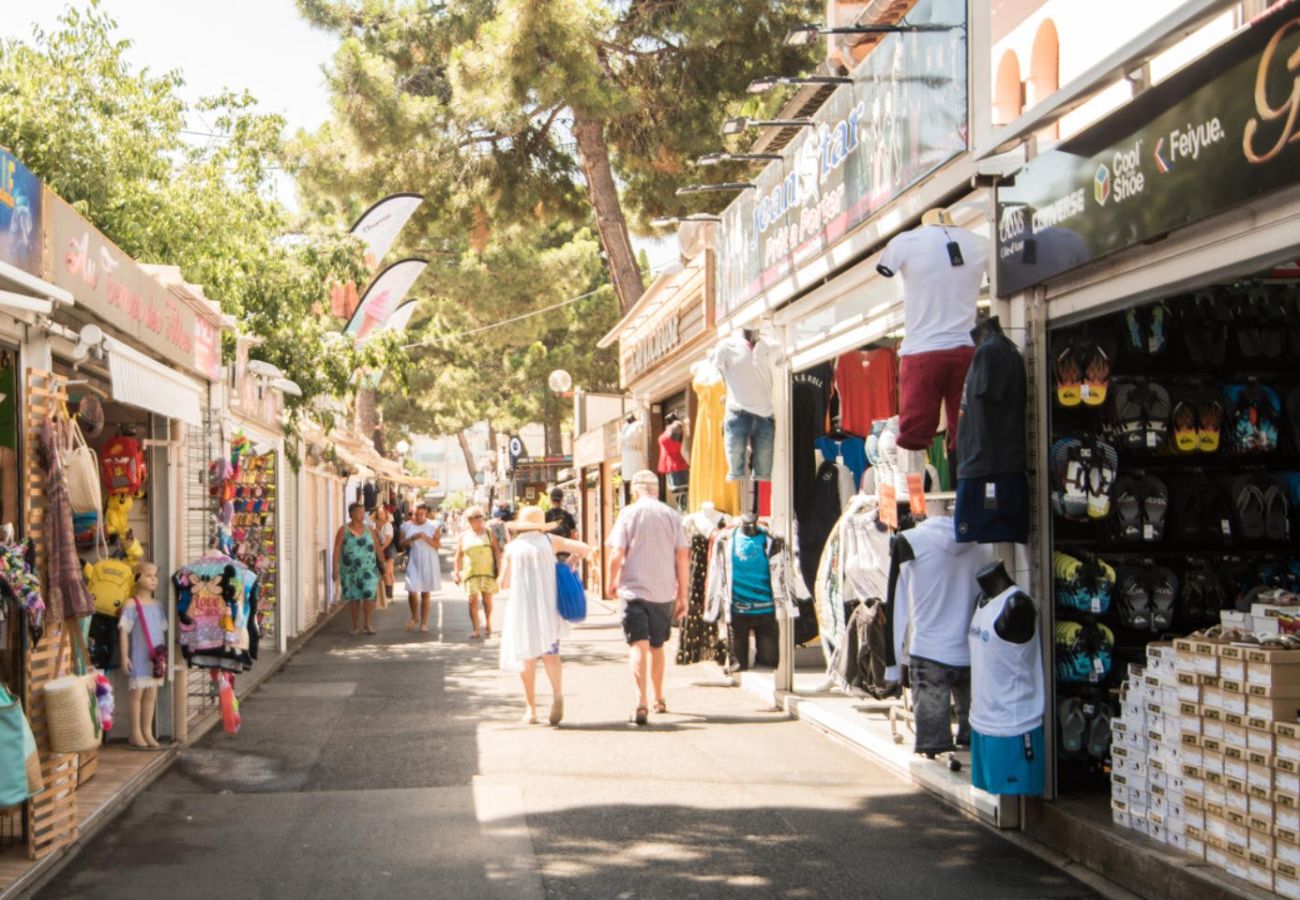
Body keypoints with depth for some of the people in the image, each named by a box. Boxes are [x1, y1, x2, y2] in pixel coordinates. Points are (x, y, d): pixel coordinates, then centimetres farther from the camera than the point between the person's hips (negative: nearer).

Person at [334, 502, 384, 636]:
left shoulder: (368, 529, 6)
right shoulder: (344, 530, -1)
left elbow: (377, 548, 9)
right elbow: (337, 550, -4)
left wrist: (383, 565, 7)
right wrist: (335, 569, -10)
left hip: (368, 569, 1)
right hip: (350, 570, -1)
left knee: (369, 594, -11)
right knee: (353, 598, 5)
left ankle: (368, 623, 4)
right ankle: (356, 625, 19)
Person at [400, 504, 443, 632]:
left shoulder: (433, 526, 0)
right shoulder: (407, 526, 4)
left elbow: (437, 545, -5)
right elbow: (402, 543, 4)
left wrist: (425, 537, -20)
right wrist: (411, 538, -15)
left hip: (429, 562, 0)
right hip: (413, 561, 0)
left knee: (426, 593, 4)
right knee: (412, 591, -9)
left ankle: (424, 622, 14)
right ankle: (415, 617, 17)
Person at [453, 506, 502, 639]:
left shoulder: (489, 533, 6)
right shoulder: (464, 536, 9)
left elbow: (497, 551, 2)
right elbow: (459, 556, 11)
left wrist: (499, 567, -6)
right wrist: (457, 572, 6)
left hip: (488, 572, 0)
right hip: (470, 572, 0)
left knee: (487, 599, 4)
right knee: (473, 600, -6)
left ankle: (487, 624, 26)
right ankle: (475, 629, -2)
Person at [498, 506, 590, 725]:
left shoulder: (512, 547, 4)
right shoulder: (550, 541, 4)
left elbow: (504, 583, 7)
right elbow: (585, 549, 1)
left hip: (521, 607, 0)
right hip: (548, 606, 1)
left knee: (527, 657, 9)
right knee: (550, 652, 7)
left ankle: (531, 708, 6)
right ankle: (557, 693, -19)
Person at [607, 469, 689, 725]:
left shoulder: (629, 513, -3)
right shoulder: (672, 515, 4)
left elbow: (617, 555, -8)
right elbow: (682, 556, 2)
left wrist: (612, 582, 10)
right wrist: (683, 595, 8)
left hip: (634, 589, -3)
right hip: (664, 592, 3)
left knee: (638, 646, -7)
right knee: (657, 647, 19)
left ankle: (641, 702, -22)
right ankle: (659, 700, 31)